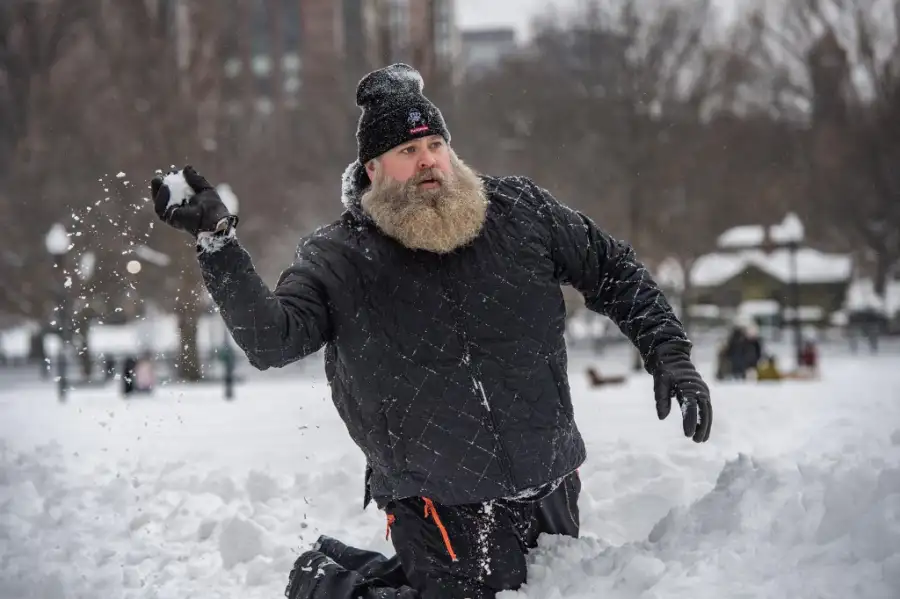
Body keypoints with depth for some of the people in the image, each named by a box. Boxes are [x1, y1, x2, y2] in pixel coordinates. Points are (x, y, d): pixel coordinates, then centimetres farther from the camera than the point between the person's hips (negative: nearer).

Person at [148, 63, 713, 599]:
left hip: (552, 490, 5)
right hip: (444, 511, -5)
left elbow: (616, 272, 11)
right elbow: (271, 339, -20)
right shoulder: (338, 259, -7)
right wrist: (218, 244, -32)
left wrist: (670, 355, 3)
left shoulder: (519, 210, 0)